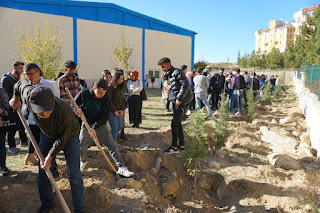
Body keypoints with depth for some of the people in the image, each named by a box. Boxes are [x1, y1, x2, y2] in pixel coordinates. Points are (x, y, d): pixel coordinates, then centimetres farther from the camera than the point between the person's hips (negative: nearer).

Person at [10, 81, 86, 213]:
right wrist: (15, 99, 12)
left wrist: (50, 156, -20)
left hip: (69, 136, -5)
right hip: (47, 135, 5)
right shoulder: (29, 96, -29)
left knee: (74, 175, -5)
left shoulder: (65, 112, -41)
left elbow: (62, 139, -26)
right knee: (42, 173, 12)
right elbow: (21, 83, -3)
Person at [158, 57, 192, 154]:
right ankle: (181, 145, 24)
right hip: (178, 100, 10)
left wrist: (179, 98, -21)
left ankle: (174, 147, 1)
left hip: (183, 99, -10)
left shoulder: (177, 72, -14)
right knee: (177, 122, 14)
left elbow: (185, 85, -22)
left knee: (174, 123, -8)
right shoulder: (169, 74, 16)